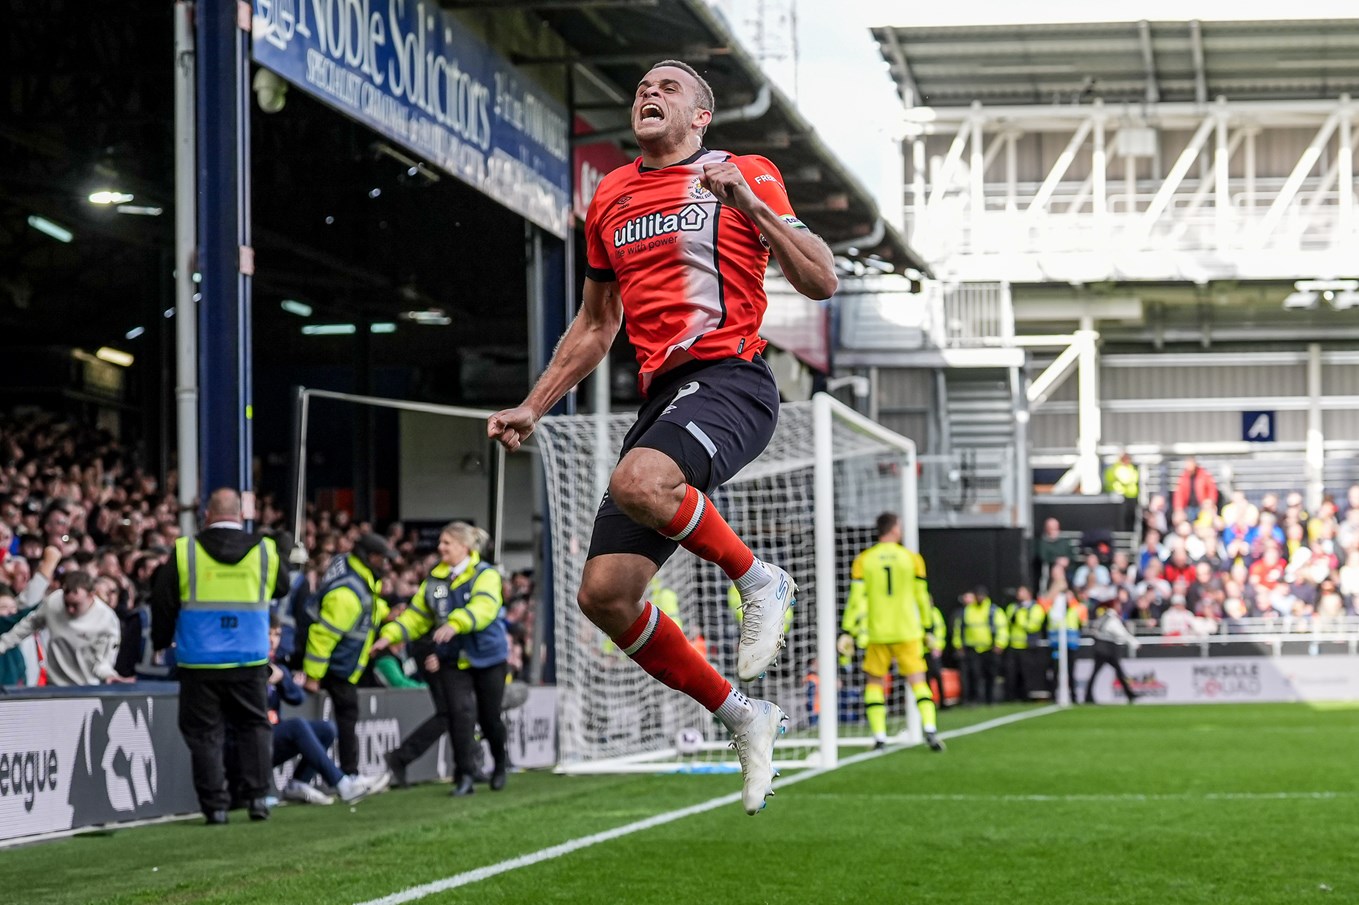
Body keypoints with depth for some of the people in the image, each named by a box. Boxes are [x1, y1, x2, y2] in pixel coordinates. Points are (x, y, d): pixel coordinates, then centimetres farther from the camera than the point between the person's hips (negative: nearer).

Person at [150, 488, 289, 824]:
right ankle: (258, 796, 7)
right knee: (254, 727, 15)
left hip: (200, 663, -1)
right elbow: (283, 587, 18)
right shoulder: (266, 551, 0)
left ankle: (215, 805, 3)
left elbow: (163, 602, 2)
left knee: (205, 734, 6)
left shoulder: (184, 552, -5)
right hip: (251, 661, 1)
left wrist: (161, 641, 17)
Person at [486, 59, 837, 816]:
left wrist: (750, 207, -14)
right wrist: (532, 409, 22)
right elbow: (595, 326, 29)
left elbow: (822, 282, -3)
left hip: (731, 379, -6)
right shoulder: (610, 199, 20)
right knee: (604, 595, -5)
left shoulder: (745, 177, 5)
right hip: (663, 392, 6)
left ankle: (759, 578, -10)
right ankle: (741, 717, 10)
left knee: (638, 482, -37)